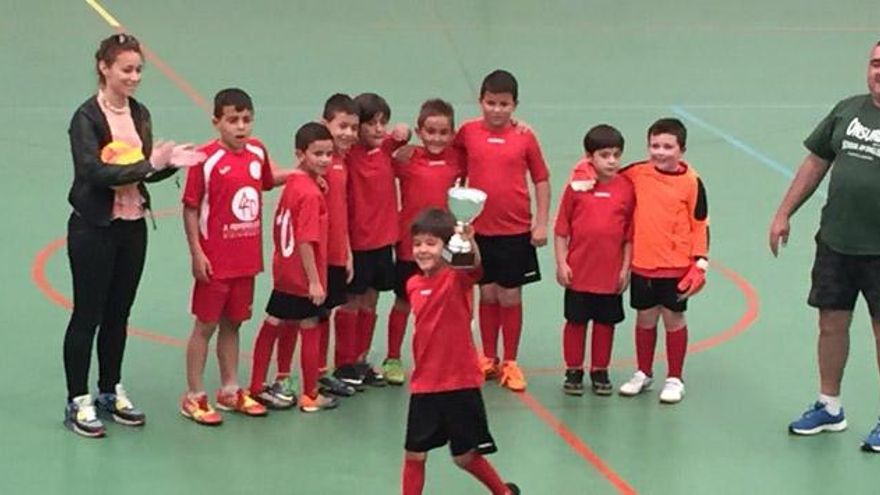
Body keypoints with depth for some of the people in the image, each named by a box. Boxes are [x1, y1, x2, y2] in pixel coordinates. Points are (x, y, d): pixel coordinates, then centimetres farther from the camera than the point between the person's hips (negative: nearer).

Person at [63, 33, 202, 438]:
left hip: (132, 226, 6)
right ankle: (78, 402, 11)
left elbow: (144, 171, 10)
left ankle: (111, 392, 28)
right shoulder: (87, 117, -14)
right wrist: (150, 163, -28)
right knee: (87, 316, 2)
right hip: (93, 228, -6)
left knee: (118, 314, 15)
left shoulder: (140, 114, 6)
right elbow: (95, 171, -24)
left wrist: (170, 163, -10)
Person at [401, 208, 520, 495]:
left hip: (459, 382, -5)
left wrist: (469, 242, -58)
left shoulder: (458, 277, -13)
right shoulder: (413, 285, 5)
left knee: (465, 456, 7)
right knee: (414, 454, 6)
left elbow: (474, 266, -38)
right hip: (424, 383, 5)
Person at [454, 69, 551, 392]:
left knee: (510, 296, 5)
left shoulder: (525, 137, -4)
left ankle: (510, 363, 16)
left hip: (516, 230, -1)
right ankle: (488, 359, 23)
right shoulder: (468, 133, -2)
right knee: (487, 294, 11)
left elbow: (541, 180, 2)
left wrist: (542, 223, -2)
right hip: (479, 229, 1)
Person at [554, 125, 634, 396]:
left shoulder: (626, 188, -3)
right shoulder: (576, 187, -6)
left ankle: (600, 371, 25)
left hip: (611, 272, 1)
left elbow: (630, 233, 2)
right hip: (579, 270, -1)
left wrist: (626, 268, 0)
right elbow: (561, 229, -1)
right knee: (576, 320, 9)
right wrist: (561, 263, -4)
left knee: (606, 322, 11)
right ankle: (574, 370, 21)